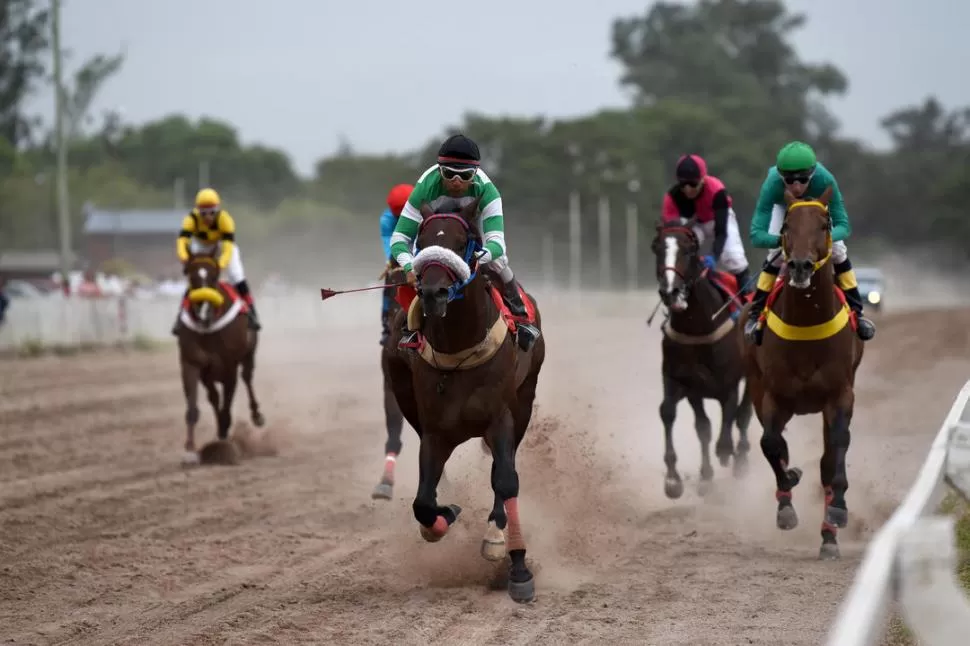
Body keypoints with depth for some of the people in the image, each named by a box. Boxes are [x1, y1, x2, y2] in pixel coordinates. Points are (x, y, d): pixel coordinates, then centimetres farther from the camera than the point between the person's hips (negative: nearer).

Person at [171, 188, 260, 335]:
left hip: (222, 242, -1)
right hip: (201, 244, 1)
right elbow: (182, 239, -44)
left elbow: (228, 246, -44)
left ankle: (251, 313, -3)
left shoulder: (225, 219, -37)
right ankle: (182, 315, 4)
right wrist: (184, 256, -65)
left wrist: (222, 263, -62)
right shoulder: (192, 219, -34)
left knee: (237, 277, -13)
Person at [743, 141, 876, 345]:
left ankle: (856, 312, 5)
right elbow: (757, 235, -46)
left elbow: (843, 225, -36)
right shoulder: (772, 184, -45)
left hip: (816, 204, 1)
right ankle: (756, 313, -4)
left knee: (838, 251, -10)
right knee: (776, 254, -18)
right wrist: (781, 240, -66)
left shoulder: (824, 180, -44)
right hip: (783, 206, -1)